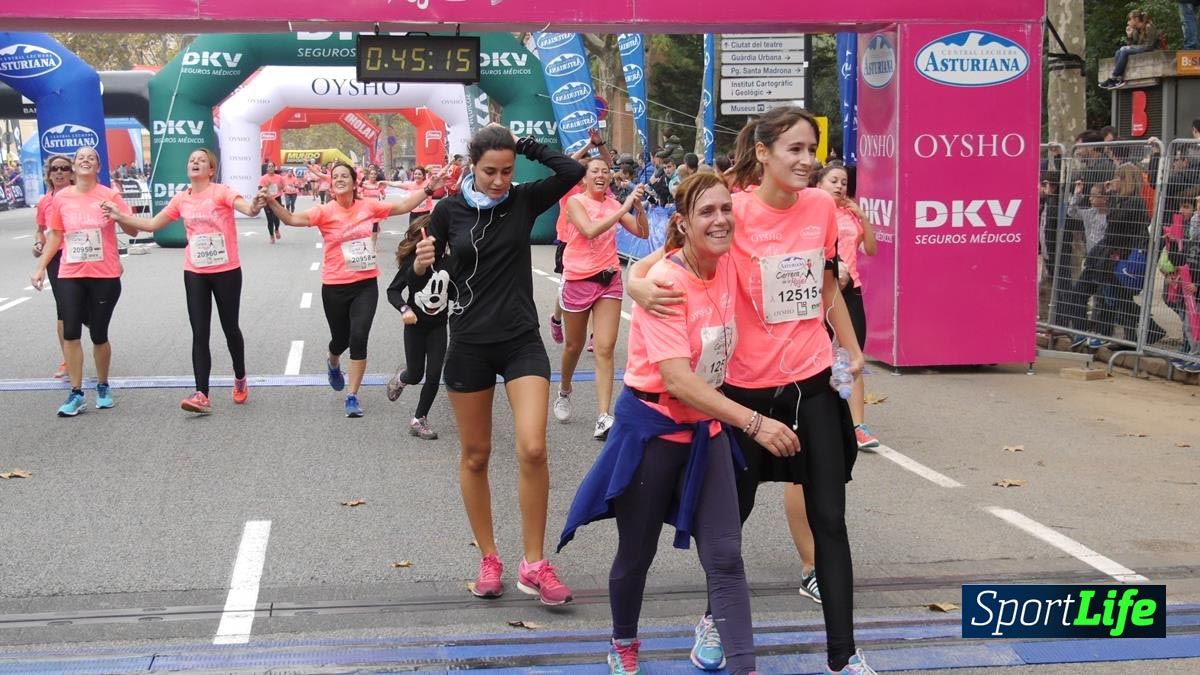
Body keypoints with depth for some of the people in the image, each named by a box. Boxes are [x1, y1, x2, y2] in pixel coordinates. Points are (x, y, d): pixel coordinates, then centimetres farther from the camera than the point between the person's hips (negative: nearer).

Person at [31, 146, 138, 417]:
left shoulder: (110, 195, -3)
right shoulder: (61, 198, 4)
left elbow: (133, 231, -5)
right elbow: (55, 235, 12)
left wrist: (118, 215, -24)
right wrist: (40, 267, 8)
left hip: (105, 276, -2)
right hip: (70, 275, 2)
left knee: (99, 335, 5)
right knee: (70, 333, -6)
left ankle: (103, 386, 26)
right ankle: (76, 394, 1)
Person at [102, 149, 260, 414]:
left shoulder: (222, 191, -10)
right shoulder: (181, 199, 4)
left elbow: (246, 208, -28)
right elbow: (152, 225, 11)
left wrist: (254, 207, -51)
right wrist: (120, 217, 3)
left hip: (226, 270, -4)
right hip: (195, 273, 4)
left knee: (230, 327, 9)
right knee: (200, 333, -2)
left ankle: (240, 379, 32)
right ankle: (202, 394, -5)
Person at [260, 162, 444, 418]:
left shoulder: (369, 206, -1)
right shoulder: (325, 212, -9)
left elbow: (403, 206, 8)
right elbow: (292, 219, -20)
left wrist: (428, 189, 3)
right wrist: (271, 203, -36)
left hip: (366, 284, 1)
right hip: (335, 287, -1)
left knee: (359, 338, -10)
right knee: (341, 339, 16)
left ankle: (352, 397, 1)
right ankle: (333, 365, 55)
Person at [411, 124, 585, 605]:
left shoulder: (523, 201, -2)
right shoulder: (449, 210, -3)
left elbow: (573, 171, -15)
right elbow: (426, 277, 2)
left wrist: (527, 147, -10)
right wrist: (421, 265, -19)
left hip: (521, 341, 0)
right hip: (469, 345, 1)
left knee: (533, 449, -14)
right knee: (475, 456, 9)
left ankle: (534, 565, 0)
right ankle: (488, 559, 25)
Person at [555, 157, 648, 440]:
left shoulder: (614, 205, 7)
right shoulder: (576, 201, -6)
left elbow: (642, 233, 2)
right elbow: (590, 230, -24)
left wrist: (638, 205, -13)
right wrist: (624, 209, -27)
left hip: (609, 280, 2)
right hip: (578, 280, -2)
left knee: (605, 348, -9)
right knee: (574, 346, 14)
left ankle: (603, 418, -16)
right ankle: (564, 392, 44)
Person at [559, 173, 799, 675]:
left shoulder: (729, 266, -5)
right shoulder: (665, 283, -24)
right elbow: (678, 379, -33)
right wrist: (754, 423, -40)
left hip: (708, 425, 5)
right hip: (652, 427, -5)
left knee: (725, 556, -3)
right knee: (637, 553, 12)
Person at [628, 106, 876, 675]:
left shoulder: (822, 206, -1)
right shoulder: (736, 210, -14)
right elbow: (676, 250, -12)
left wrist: (852, 350, 19)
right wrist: (638, 284, -34)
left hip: (813, 381, 3)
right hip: (748, 385, -3)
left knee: (829, 519, 3)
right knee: (732, 512, 14)